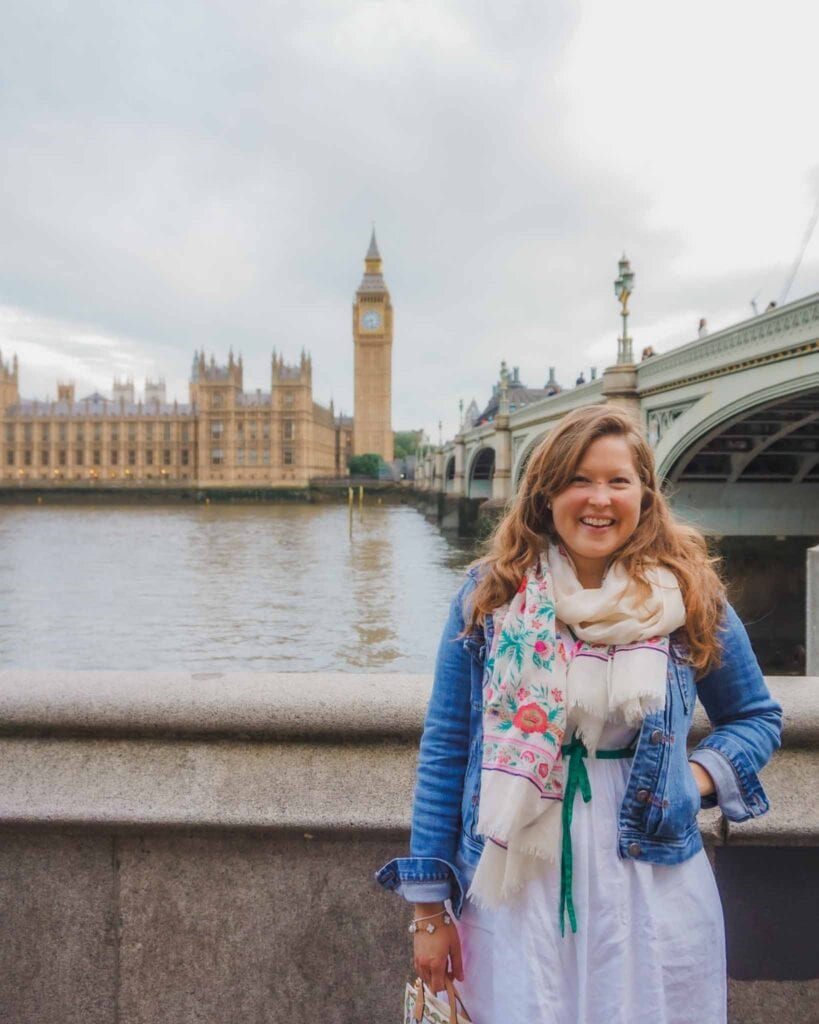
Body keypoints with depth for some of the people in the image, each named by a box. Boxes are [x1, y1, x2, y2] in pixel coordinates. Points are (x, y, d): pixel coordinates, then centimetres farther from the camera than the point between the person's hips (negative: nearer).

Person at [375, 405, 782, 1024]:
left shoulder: (690, 599, -3)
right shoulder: (489, 596, -6)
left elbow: (758, 717, 12)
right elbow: (444, 748, -2)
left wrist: (698, 777, -8)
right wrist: (430, 908, 0)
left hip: (649, 888, 1)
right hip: (511, 887, 0)